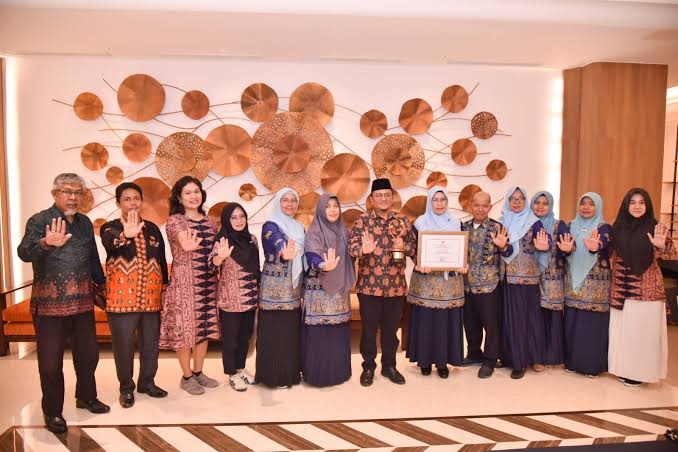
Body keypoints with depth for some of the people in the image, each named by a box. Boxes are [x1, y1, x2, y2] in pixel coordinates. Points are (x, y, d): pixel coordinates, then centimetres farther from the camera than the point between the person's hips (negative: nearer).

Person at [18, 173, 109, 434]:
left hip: (83, 302, 5)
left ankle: (86, 397, 36)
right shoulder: (39, 221, -9)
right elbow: (24, 253, -26)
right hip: (50, 304, -5)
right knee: (51, 361, 5)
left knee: (88, 354, 15)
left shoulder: (85, 223, 8)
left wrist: (103, 284, 18)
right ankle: (52, 412, 21)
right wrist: (46, 243, -45)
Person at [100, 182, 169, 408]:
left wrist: (165, 287, 10)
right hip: (122, 299, -4)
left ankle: (147, 382, 30)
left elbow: (162, 260, 14)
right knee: (124, 346, 4)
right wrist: (126, 235, -51)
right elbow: (111, 243, -29)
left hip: (151, 299, 4)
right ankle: (126, 388, 22)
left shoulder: (152, 228, 10)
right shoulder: (110, 228, -4)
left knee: (150, 343, 12)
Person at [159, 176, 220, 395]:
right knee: (185, 328, 0)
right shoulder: (175, 220, -8)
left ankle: (198, 372, 26)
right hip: (184, 281, -6)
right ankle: (186, 377, 16)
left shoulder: (208, 220, 11)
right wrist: (189, 244, -52)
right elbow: (184, 241, -31)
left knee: (205, 327, 11)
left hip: (208, 281, 6)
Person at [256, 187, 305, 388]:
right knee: (276, 330, -2)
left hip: (294, 287, 7)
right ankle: (275, 375, 10)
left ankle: (292, 371, 24)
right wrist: (285, 255, -51)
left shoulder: (299, 227, 15)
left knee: (293, 328, 11)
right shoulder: (270, 226, -8)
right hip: (275, 287, -6)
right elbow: (279, 245, -29)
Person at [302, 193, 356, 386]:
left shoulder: (344, 231, 11)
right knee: (319, 331, -4)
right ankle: (318, 372, 8)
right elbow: (312, 256, -22)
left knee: (339, 330, 9)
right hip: (319, 289, -5)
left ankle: (339, 370, 21)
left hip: (340, 288, 5)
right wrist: (324, 266, -43)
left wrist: (348, 281, 7)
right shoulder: (314, 232, -7)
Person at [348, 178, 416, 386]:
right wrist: (364, 249, -34)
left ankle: (389, 366, 30)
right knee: (368, 328, 8)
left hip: (396, 285, 3)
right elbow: (352, 246, -12)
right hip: (369, 284, -2)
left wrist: (404, 246, -13)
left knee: (391, 328, 13)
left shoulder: (403, 220, 7)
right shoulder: (362, 220, -2)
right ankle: (368, 367, 24)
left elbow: (414, 247, 9)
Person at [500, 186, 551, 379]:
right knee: (509, 316, 6)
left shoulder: (532, 221, -1)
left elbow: (546, 239, -18)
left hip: (527, 276, -3)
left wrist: (543, 246, -38)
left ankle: (521, 360, 9)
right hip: (507, 275, 3)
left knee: (527, 315, 1)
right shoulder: (501, 222, 10)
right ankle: (511, 356, 17)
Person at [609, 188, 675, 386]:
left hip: (647, 288, -4)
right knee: (622, 329, 12)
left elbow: (672, 254, -12)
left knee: (643, 329, 3)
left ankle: (640, 371, 16)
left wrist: (661, 246, -31)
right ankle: (624, 367, 26)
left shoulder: (656, 228, -5)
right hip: (622, 288, 4)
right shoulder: (618, 227, 6)